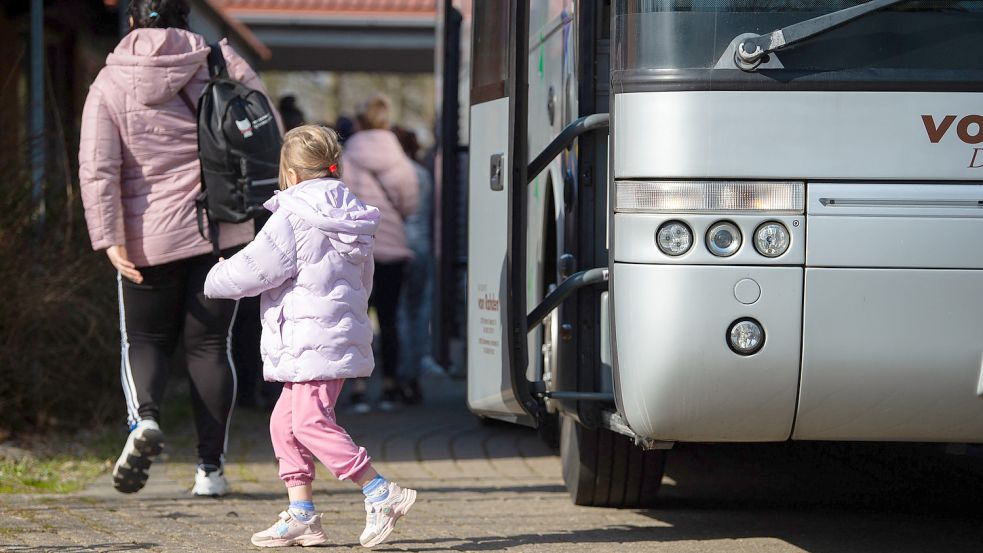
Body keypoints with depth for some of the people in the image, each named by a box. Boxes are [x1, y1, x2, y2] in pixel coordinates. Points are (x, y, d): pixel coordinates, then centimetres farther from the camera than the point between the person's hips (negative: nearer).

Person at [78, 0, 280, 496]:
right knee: (210, 345, 9)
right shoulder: (219, 62, -1)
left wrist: (110, 241, -13)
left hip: (151, 238, -1)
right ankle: (210, 467, 6)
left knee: (145, 341, 13)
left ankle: (143, 416, -18)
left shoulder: (109, 87, -3)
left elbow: (97, 169, -12)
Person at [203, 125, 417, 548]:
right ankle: (301, 514, 12)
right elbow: (362, 283, 25)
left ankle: (381, 494, -16)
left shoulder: (291, 220, -11)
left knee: (311, 421, -12)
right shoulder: (352, 219, 17)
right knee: (285, 422, 13)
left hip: (313, 340, -10)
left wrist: (216, 280, 9)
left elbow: (253, 269, -10)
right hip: (344, 331, 10)